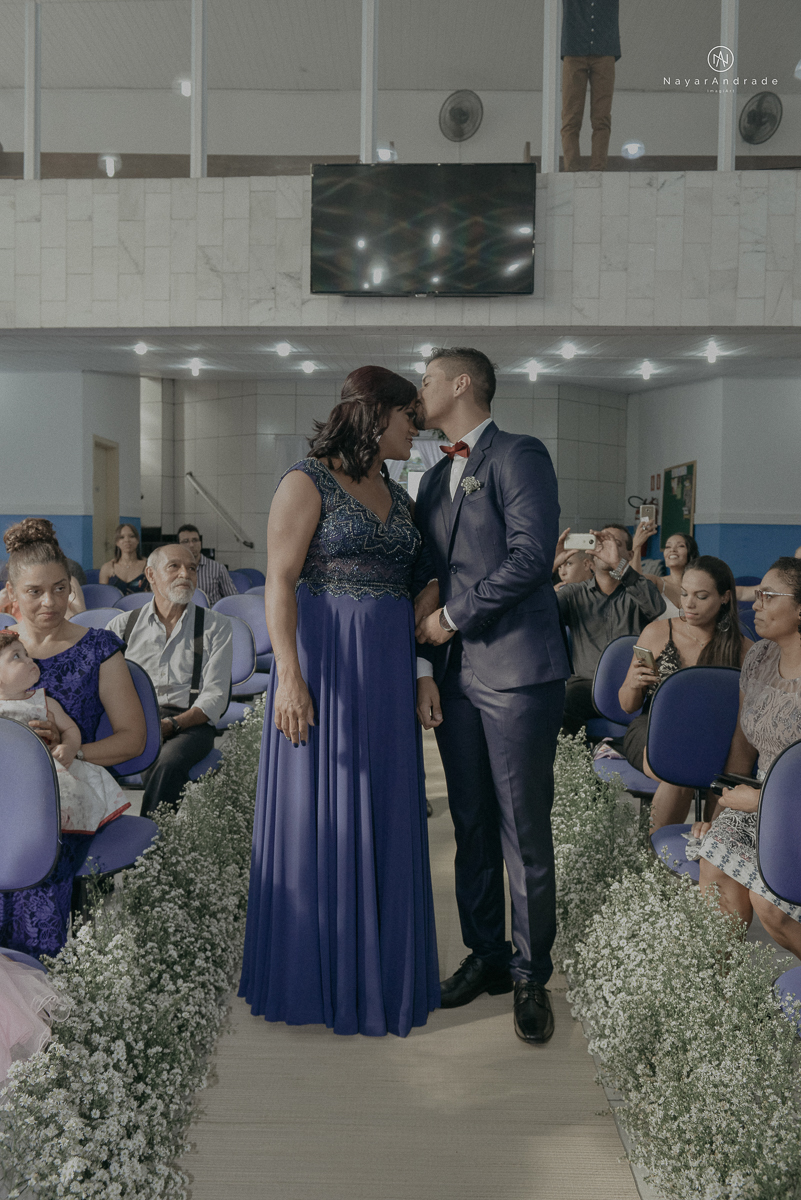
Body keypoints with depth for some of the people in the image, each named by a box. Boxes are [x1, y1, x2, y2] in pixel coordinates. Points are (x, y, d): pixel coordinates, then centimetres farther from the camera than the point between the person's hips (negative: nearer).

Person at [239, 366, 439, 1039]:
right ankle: (315, 968, 18)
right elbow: (280, 582, -12)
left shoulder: (398, 497, 15)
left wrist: (422, 673, 9)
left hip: (389, 670, 7)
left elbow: (408, 586, 15)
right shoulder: (308, 482, -5)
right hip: (324, 664, -6)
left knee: (385, 816, 11)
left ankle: (378, 962, 26)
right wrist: (290, 675, -21)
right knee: (319, 813, 3)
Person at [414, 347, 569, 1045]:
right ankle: (486, 956, 28)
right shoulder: (434, 479, 19)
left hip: (518, 672, -7)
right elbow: (428, 581, 16)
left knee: (525, 832, 2)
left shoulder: (520, 456, -4)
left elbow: (532, 555, -16)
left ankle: (531, 974, 17)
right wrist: (424, 668, 6)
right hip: (455, 675, 7)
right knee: (471, 829, 13)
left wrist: (451, 616, -11)